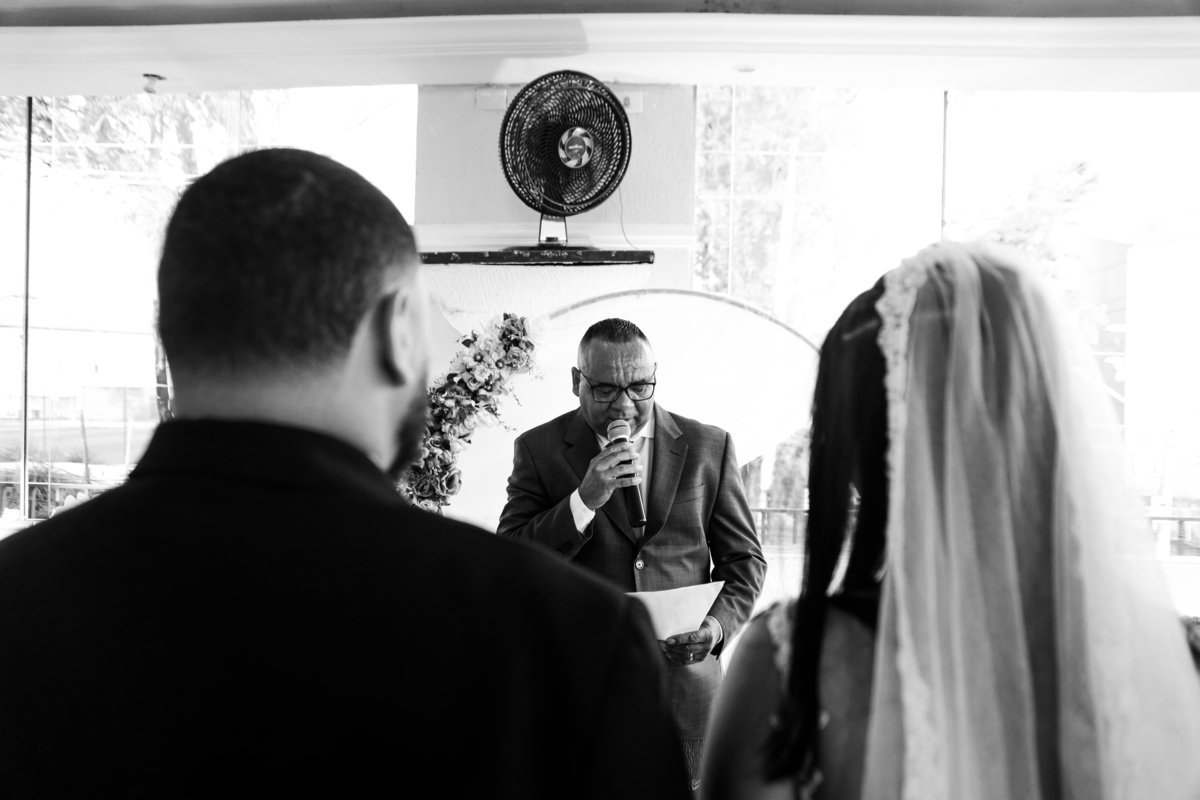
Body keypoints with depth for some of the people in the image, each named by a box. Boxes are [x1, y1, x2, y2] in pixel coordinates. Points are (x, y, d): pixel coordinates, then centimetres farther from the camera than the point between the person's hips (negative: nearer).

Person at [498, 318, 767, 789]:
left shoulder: (708, 448, 6)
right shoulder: (539, 450, 2)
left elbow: (744, 559, 11)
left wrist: (719, 623, -8)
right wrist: (585, 499, -17)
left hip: (685, 685, 1)